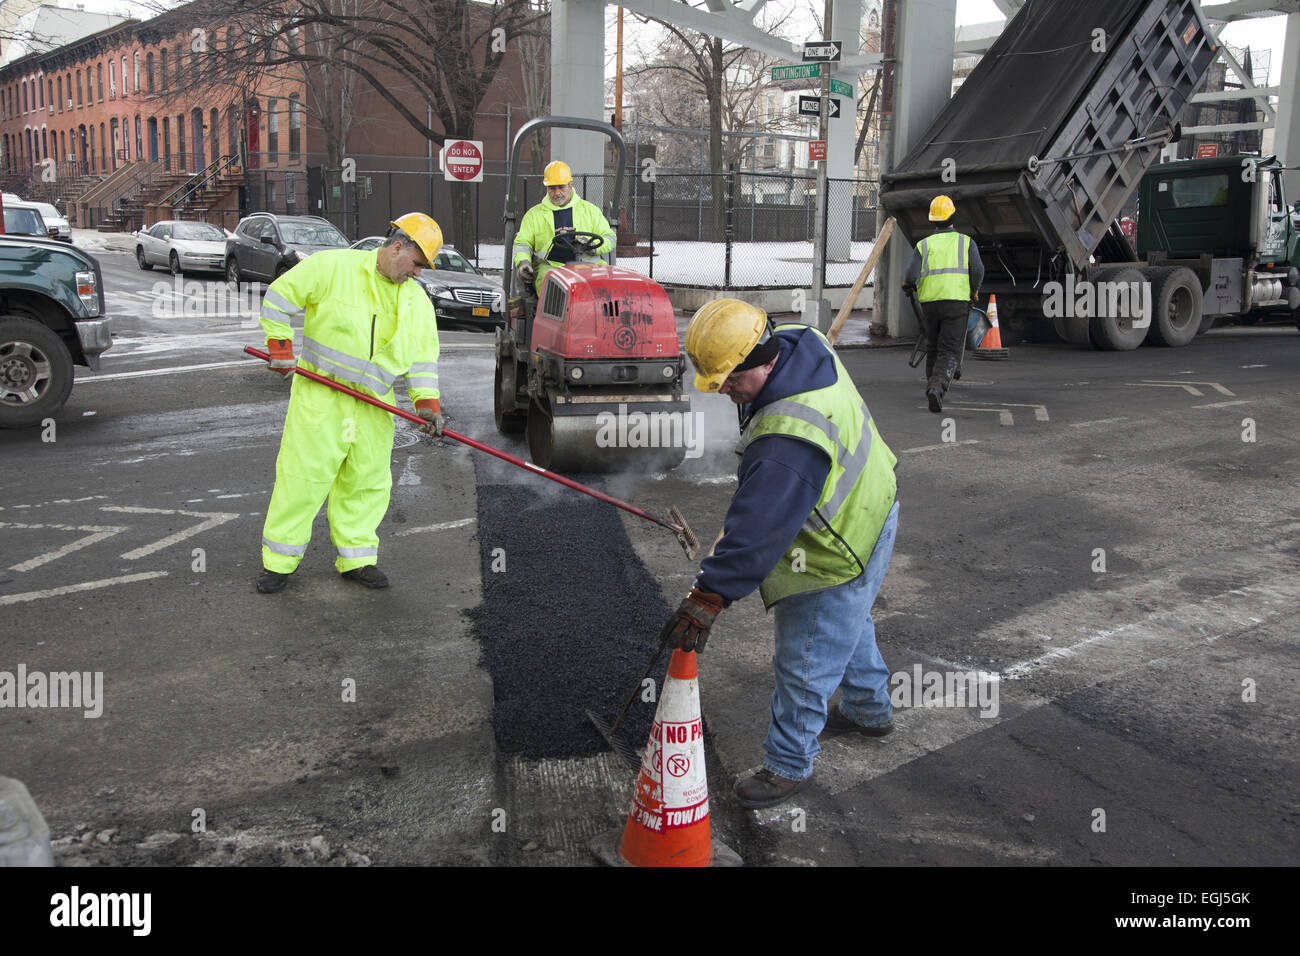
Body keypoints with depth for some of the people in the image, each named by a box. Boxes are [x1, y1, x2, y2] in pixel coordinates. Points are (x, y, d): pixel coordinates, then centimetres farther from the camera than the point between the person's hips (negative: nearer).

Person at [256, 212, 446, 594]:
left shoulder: (416, 299, 11)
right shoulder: (333, 266, -5)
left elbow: (423, 356, 10)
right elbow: (279, 297, -2)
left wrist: (427, 401, -2)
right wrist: (281, 347, -7)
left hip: (373, 405, 5)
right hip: (320, 394, -5)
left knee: (368, 481, 6)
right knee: (303, 474, -4)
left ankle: (357, 558, 20)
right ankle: (279, 561, 7)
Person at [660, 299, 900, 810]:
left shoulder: (790, 441, -40)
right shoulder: (800, 343, -10)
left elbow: (758, 528, -37)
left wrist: (709, 596, -31)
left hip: (839, 551, -10)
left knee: (804, 663, 6)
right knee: (848, 623, 32)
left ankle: (788, 764, 26)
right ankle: (870, 709, 55)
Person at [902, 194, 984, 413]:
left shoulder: (924, 244, 10)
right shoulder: (966, 242, 9)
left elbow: (911, 276, -3)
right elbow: (978, 271, -5)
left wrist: (908, 287, 19)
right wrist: (974, 291, 14)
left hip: (929, 302, 2)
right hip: (957, 302, -2)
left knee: (933, 348, 20)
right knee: (950, 351, -6)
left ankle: (932, 385, 24)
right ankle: (937, 388, -28)